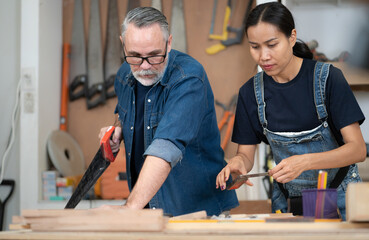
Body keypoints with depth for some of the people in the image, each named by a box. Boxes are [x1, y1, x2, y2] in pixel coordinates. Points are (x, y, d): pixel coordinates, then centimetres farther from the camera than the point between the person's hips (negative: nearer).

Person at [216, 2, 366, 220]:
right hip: (288, 202, 3)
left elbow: (358, 149, -14)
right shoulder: (251, 92, 1)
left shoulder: (328, 78, -10)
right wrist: (238, 162, -18)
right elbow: (246, 153, 7)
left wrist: (304, 162, -28)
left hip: (338, 197, -3)